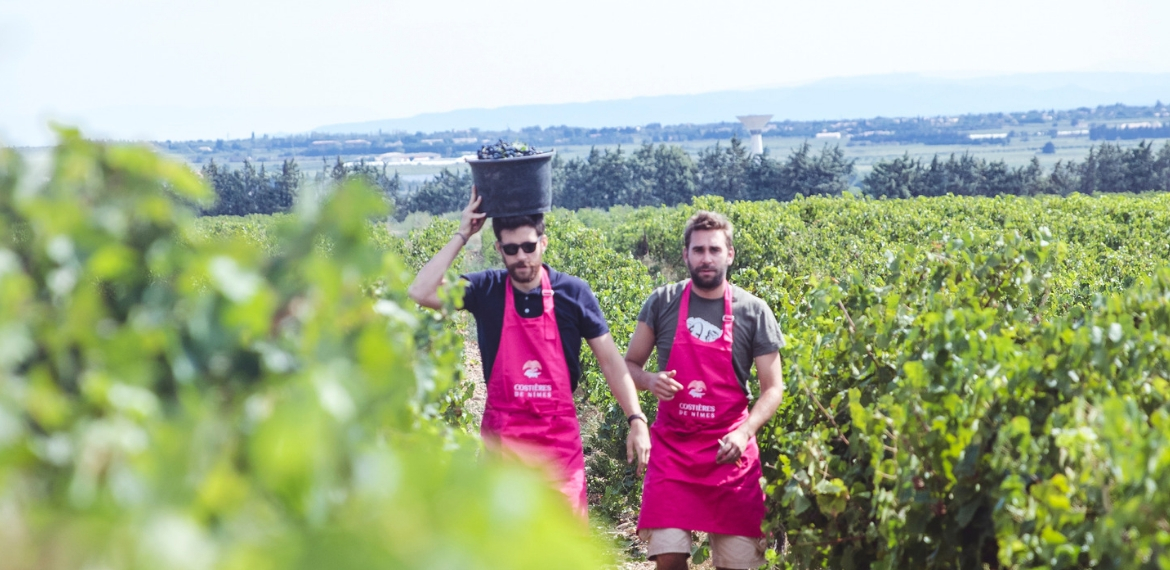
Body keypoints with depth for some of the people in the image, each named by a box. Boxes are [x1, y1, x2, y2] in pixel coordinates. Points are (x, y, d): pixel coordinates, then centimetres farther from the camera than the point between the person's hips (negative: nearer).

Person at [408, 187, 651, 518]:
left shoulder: (573, 293, -2)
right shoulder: (486, 291, -1)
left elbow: (610, 359, 1)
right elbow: (421, 293, -13)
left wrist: (636, 420, -6)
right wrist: (462, 235, -11)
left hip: (559, 437, 0)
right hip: (503, 437, 0)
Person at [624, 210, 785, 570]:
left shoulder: (753, 312, -2)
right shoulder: (662, 303, 0)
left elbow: (773, 388, -1)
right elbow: (629, 365, 9)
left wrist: (744, 432, -18)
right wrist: (649, 380, -14)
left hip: (729, 452, 0)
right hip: (673, 449, 0)